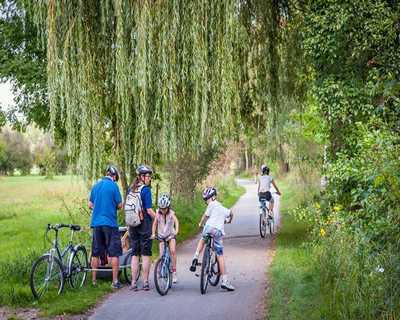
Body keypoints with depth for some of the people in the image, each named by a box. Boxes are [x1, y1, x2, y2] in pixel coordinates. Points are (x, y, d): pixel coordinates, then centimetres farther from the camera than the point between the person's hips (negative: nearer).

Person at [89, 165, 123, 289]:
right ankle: (115, 281, -1)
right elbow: (120, 205, -4)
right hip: (110, 223, -5)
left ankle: (94, 280, 14)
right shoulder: (113, 185, -6)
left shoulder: (95, 186, 11)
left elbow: (90, 205, 15)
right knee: (114, 253, 0)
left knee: (96, 253, 10)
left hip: (96, 223, 5)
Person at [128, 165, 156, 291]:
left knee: (135, 254, 9)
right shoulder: (146, 190, -11)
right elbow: (149, 210, -16)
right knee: (146, 254, 2)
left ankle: (133, 283, 8)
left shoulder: (131, 190, 9)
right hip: (145, 225, -6)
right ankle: (145, 282, 4)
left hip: (133, 225, 6)